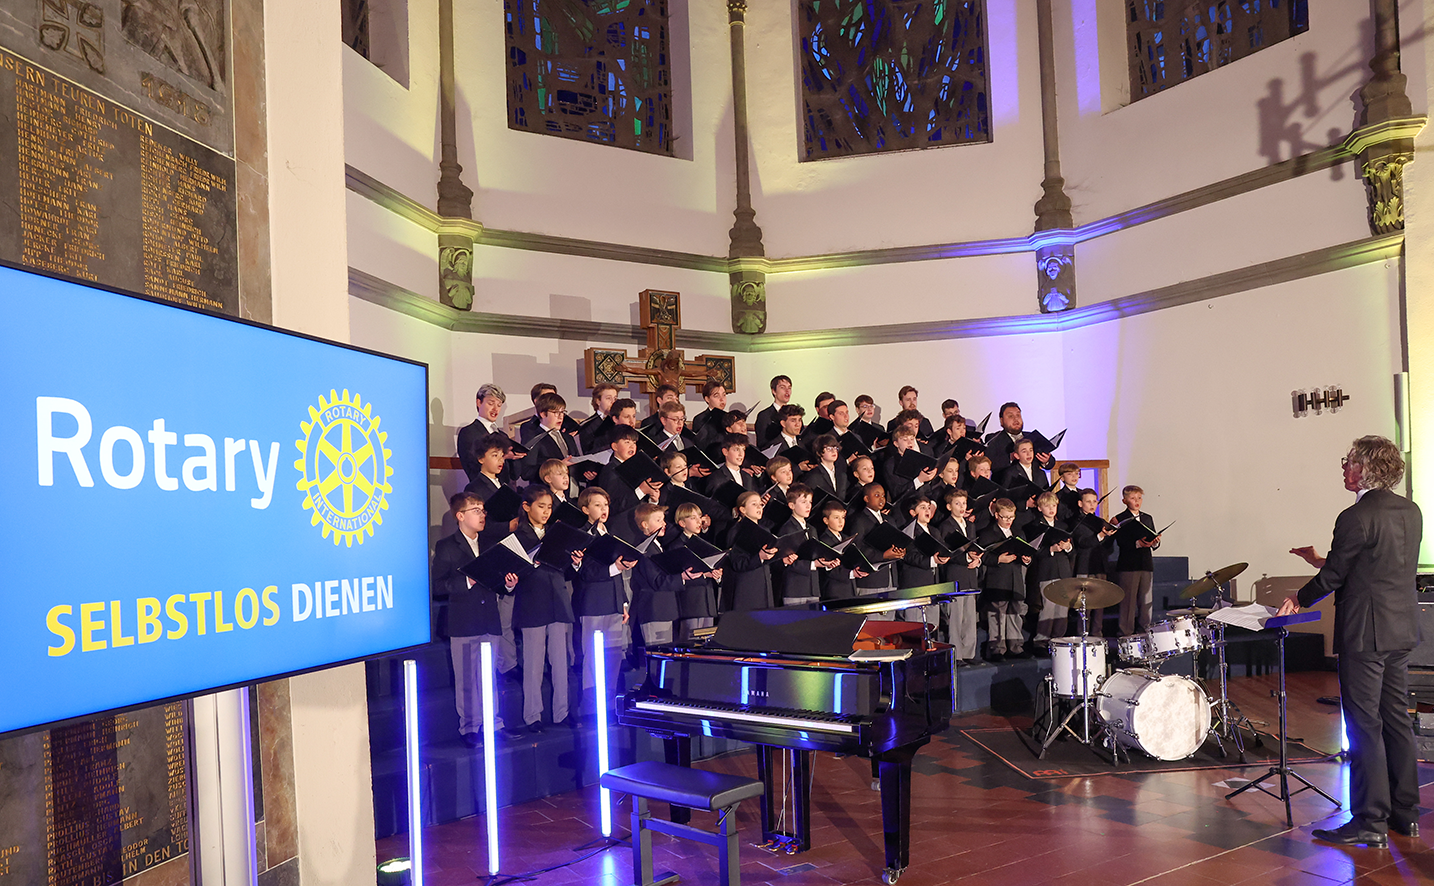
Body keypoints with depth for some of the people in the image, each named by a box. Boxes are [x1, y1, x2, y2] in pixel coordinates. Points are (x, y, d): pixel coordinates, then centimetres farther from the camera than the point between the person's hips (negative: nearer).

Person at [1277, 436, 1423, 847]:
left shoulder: (1355, 517, -17)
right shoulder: (1410, 511, 9)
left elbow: (1333, 577, -12)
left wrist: (1298, 599, 6)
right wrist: (1321, 561, 20)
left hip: (1365, 632, -9)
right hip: (1402, 630, 9)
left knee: (1364, 726, -2)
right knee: (1397, 720, 15)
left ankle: (1370, 821, 3)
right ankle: (1405, 813, 24)